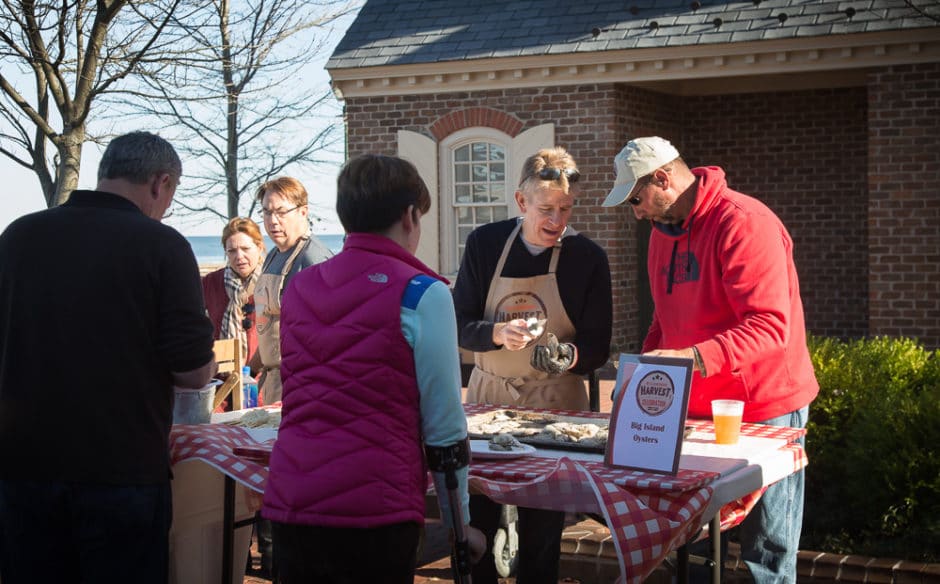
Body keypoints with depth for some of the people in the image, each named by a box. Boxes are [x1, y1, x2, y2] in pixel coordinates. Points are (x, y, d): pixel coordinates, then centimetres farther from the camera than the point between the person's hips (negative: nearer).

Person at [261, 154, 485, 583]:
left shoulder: (298, 288, 11)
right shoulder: (421, 294, -6)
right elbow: (443, 425, -7)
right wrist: (458, 521, 4)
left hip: (288, 505, 5)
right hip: (372, 516, -5)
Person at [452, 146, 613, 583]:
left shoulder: (587, 257, -5)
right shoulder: (485, 244, -2)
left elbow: (598, 346, -3)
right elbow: (460, 326, -2)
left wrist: (569, 355, -25)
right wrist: (498, 334, -23)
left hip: (554, 402, -1)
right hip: (487, 397, 2)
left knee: (542, 534, 4)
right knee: (473, 523, 3)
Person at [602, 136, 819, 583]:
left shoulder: (744, 223, -18)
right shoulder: (663, 230, 10)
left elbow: (770, 326, -25)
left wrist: (693, 358, -35)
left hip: (764, 408, -8)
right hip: (695, 410, 8)